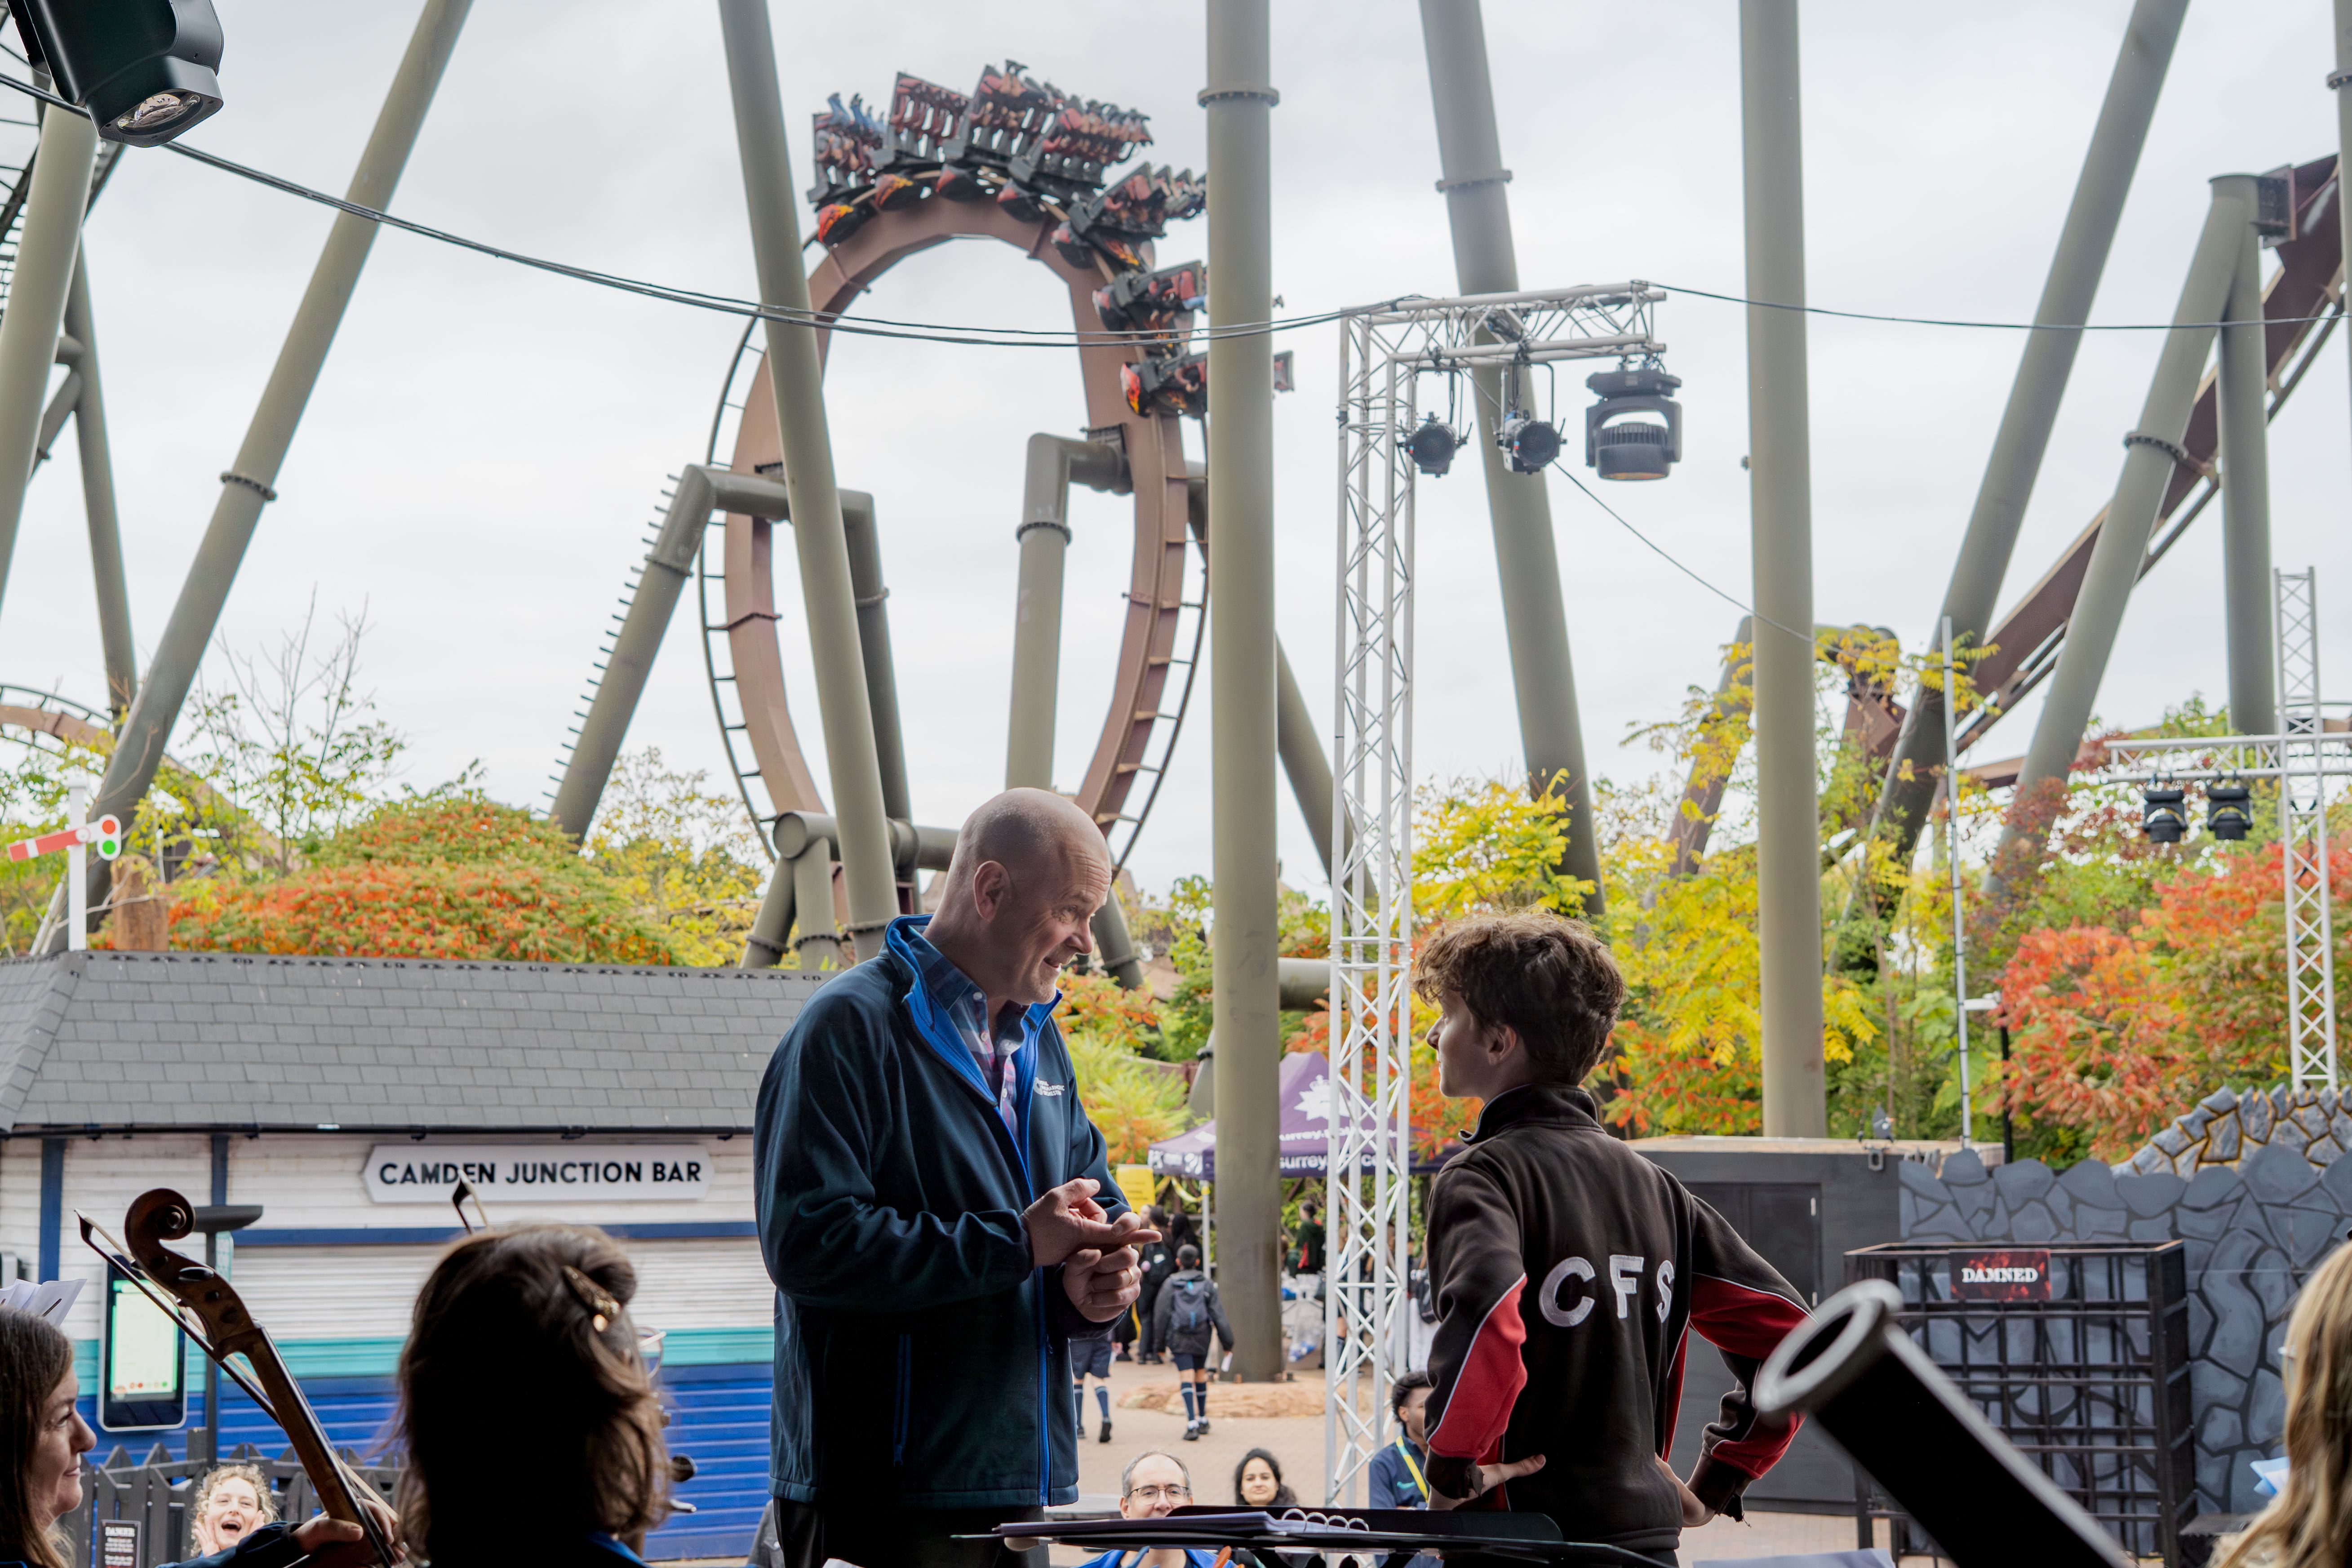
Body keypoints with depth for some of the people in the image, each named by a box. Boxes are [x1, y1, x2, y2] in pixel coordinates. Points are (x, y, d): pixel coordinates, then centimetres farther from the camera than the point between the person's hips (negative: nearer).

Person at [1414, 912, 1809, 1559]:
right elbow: (1786, 1331, 12)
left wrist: (1450, 1468, -19)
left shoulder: (1481, 1174, -10)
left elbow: (1486, 1310, -31)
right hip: (1650, 1536, 7)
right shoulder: (1651, 1183, 13)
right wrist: (1716, 1483, 15)